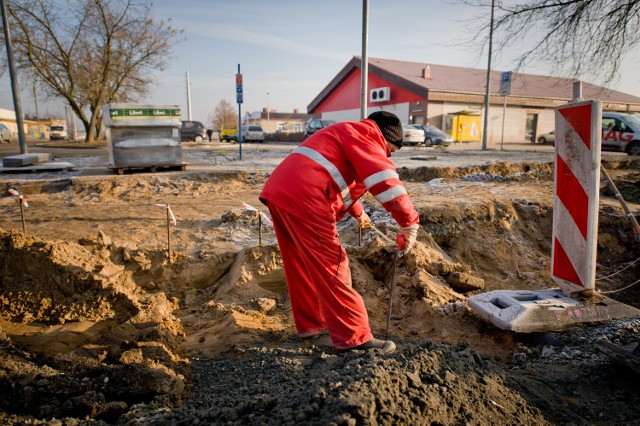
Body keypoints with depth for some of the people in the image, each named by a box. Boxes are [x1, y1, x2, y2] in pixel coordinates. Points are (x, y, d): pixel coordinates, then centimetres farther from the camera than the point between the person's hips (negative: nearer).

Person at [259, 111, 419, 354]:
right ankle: (354, 338, 2)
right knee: (331, 267, -5)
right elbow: (385, 180, -12)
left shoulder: (344, 134, 33)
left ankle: (311, 324, 29)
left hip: (278, 192, 10)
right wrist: (409, 222, -11)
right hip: (303, 200, -10)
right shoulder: (364, 135, 2)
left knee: (302, 266, 18)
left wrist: (358, 213, 59)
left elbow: (345, 178, 47)